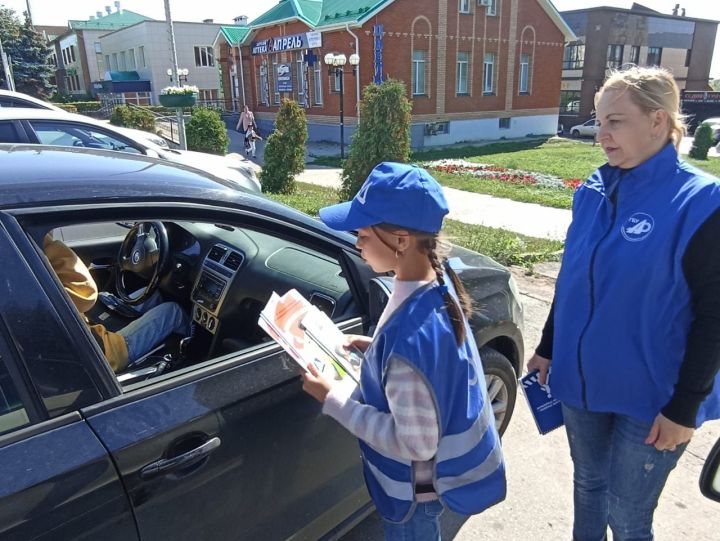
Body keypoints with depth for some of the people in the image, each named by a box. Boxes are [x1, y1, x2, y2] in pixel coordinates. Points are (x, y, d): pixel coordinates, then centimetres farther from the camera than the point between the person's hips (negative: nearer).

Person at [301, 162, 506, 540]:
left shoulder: (410, 335, -40)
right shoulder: (439, 281, -12)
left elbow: (415, 443, -29)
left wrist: (334, 399, -25)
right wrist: (377, 349, -3)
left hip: (416, 487, -7)